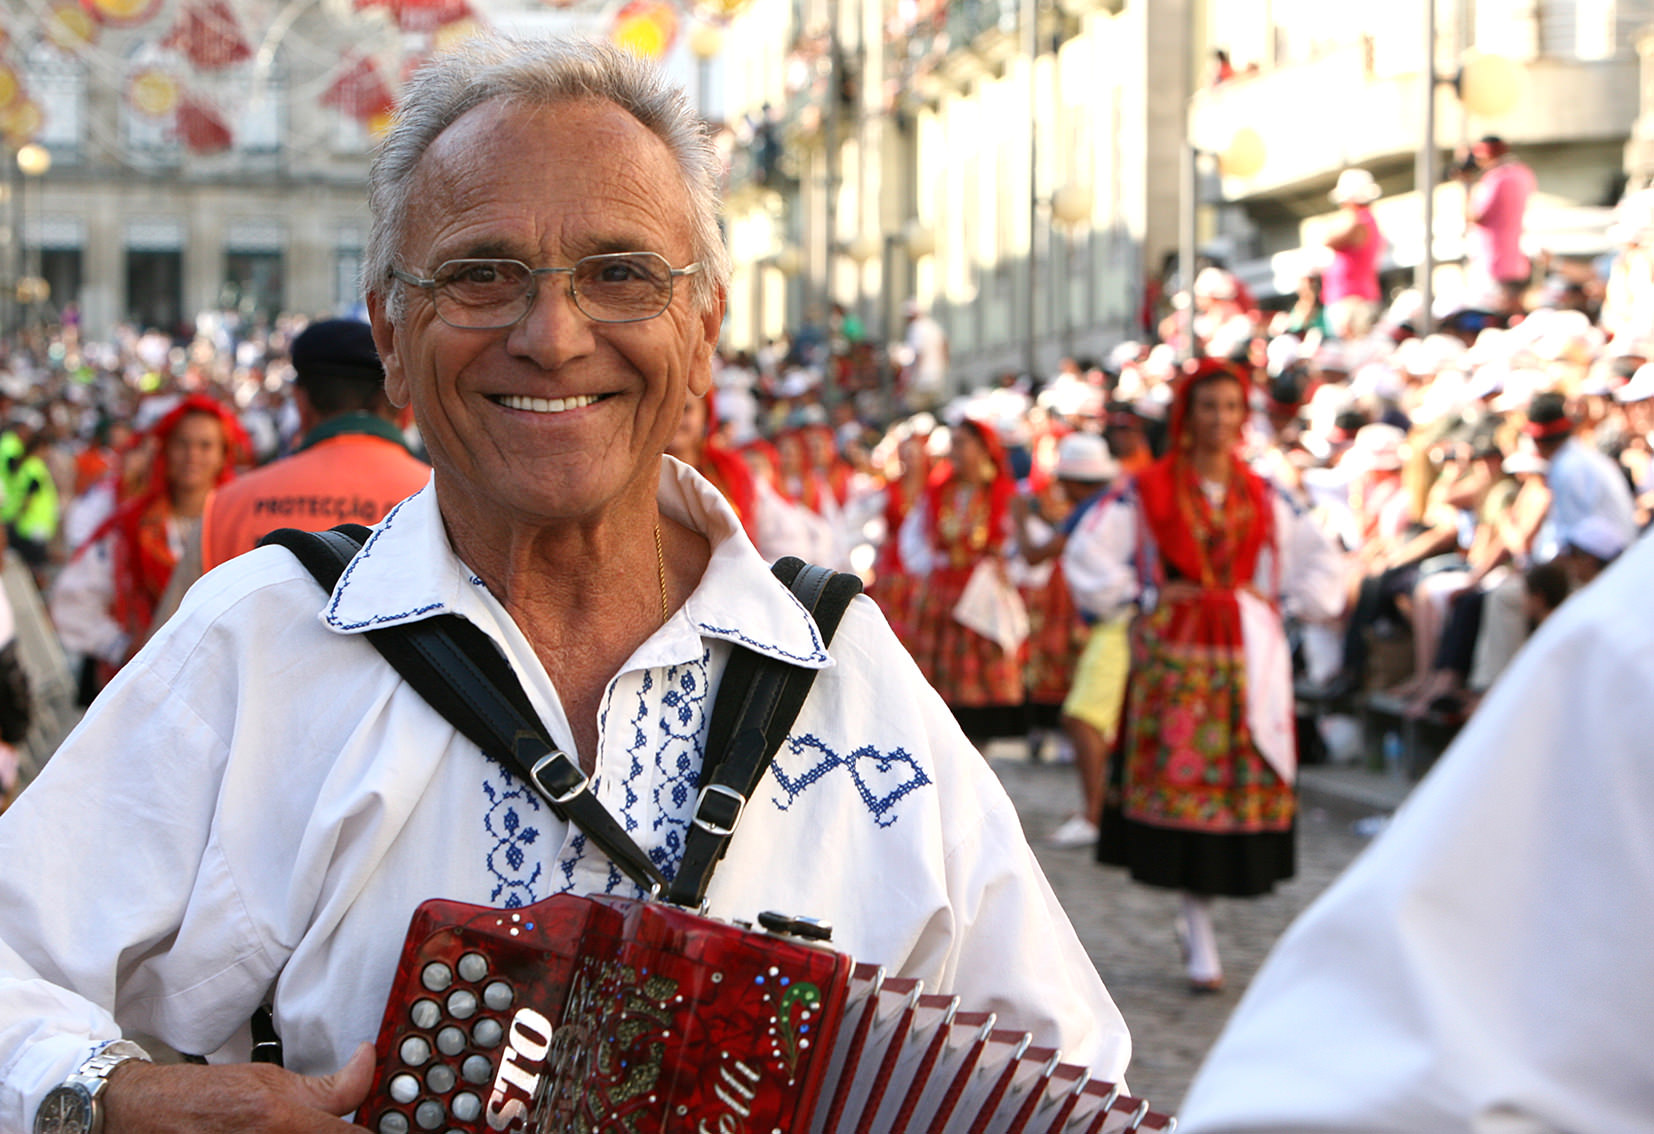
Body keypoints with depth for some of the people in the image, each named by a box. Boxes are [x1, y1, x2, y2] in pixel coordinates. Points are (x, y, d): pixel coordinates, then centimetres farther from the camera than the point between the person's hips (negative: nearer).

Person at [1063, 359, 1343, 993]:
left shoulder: (1265, 499, 11)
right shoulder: (1146, 492, 2)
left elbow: (1324, 567, 19)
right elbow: (1087, 558, 0)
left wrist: (1282, 603, 6)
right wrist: (1144, 596, -3)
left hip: (1249, 661, 3)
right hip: (1175, 658, -3)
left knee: (1246, 788, -1)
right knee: (1182, 783, -6)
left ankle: (1200, 914, 18)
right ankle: (1202, 946, -1)